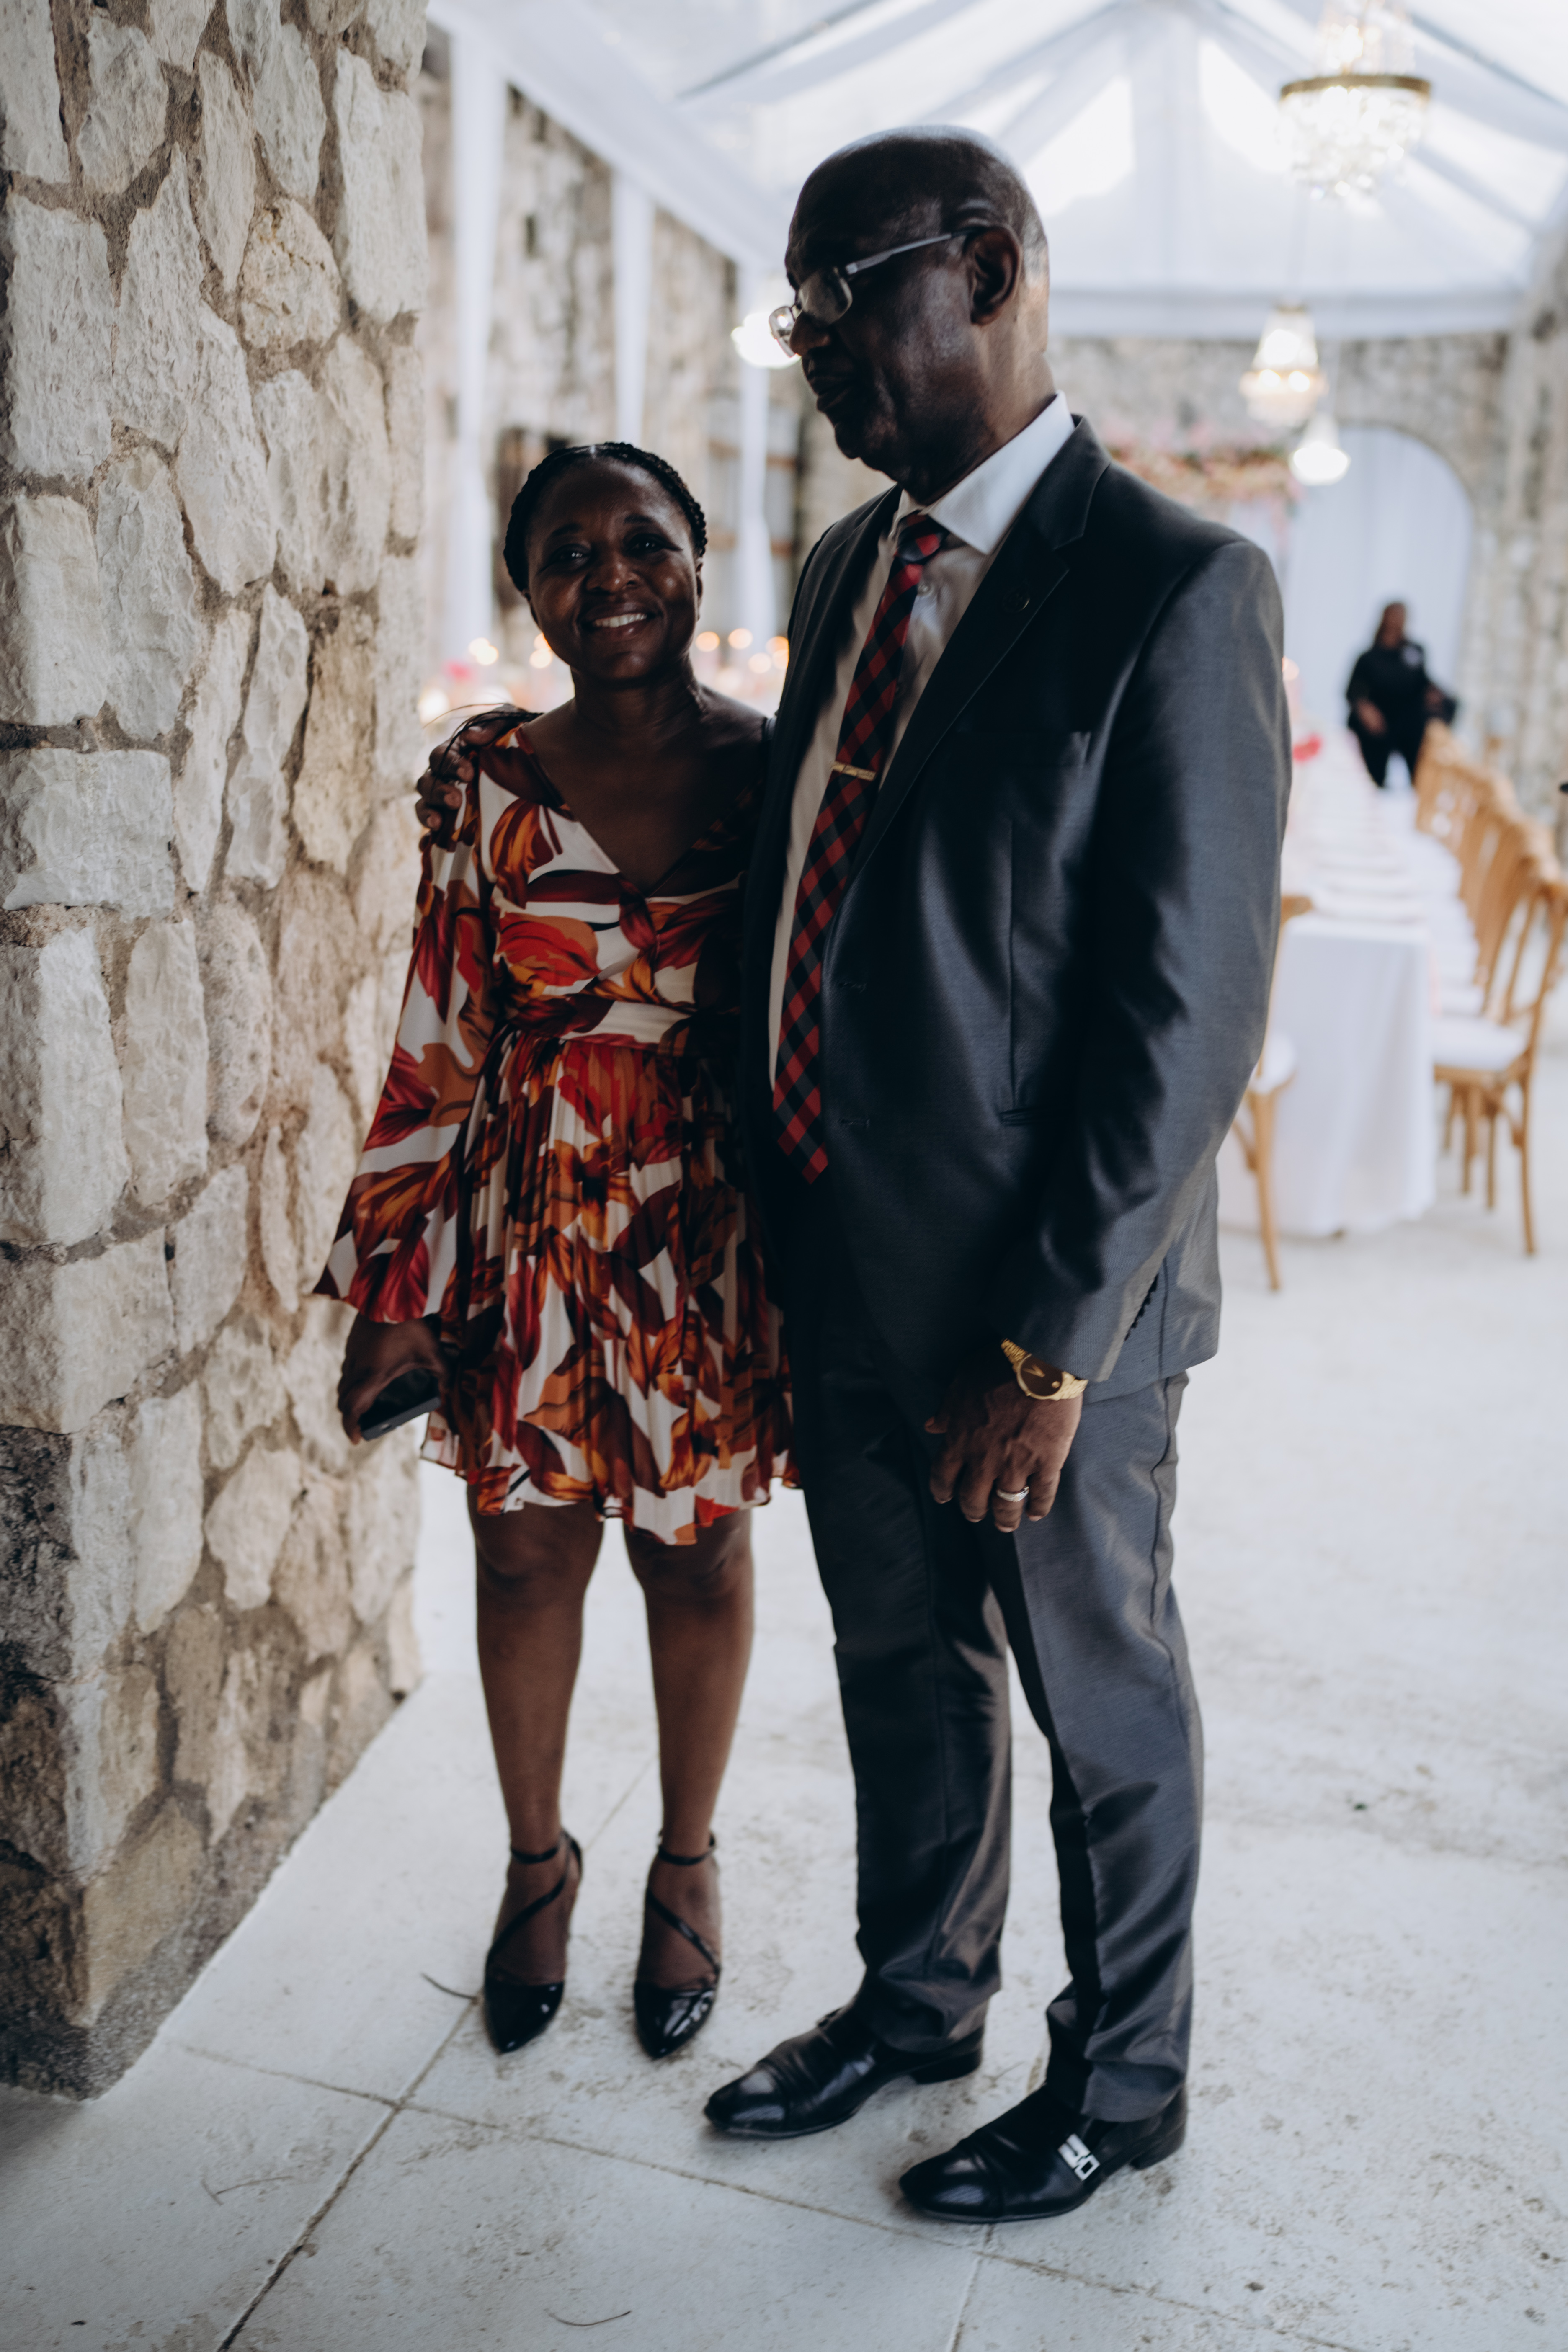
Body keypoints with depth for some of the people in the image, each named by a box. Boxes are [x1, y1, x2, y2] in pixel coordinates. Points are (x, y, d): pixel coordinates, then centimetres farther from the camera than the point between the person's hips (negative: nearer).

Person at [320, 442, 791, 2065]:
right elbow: (439, 1044, -1)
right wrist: (394, 1287, -1)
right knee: (526, 1556, 14)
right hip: (525, 1232, 1)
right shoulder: (488, 780, -3)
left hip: (710, 1238, 0)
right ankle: (536, 1861, 39)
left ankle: (685, 1866, 39)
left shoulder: (778, 772, -5)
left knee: (698, 1555, 14)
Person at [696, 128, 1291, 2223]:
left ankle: (1120, 2086, 40)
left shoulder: (1177, 588, -15)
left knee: (1100, 1695, 14)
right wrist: (766, 1219, 9)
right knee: (899, 1662, 23)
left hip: (1043, 1288, -7)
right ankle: (917, 2002, 48)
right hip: (839, 1259, 7)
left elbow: (1193, 1007, -18)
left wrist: (1050, 1343, -18)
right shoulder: (845, 570, 9)